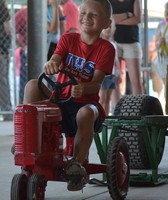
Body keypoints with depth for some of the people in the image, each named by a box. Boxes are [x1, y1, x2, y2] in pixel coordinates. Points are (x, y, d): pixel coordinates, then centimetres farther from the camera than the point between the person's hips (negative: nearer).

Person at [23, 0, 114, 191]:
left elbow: (97, 83, -13)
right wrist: (50, 65, -35)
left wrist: (83, 88, -37)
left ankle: (78, 162, -26)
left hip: (86, 101, -3)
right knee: (32, 85, -22)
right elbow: (55, 61, -10)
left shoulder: (105, 48, -3)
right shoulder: (68, 39, 7)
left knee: (86, 113, -39)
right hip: (60, 99, 3)